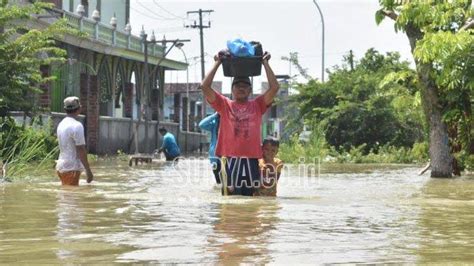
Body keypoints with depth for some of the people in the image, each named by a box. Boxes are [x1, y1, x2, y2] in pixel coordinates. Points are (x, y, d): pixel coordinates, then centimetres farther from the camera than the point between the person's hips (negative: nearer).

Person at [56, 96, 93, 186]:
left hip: (61, 166, 9)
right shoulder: (77, 126, -15)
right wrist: (88, 171, -15)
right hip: (71, 168, -9)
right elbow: (81, 150, -18)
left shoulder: (61, 124, 12)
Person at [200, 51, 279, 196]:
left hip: (251, 160, 1)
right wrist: (217, 63, 6)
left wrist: (265, 63, 6)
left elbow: (274, 87, 1)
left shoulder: (258, 105, 12)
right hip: (230, 159, -1)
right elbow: (205, 86, 0)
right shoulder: (224, 104, 10)